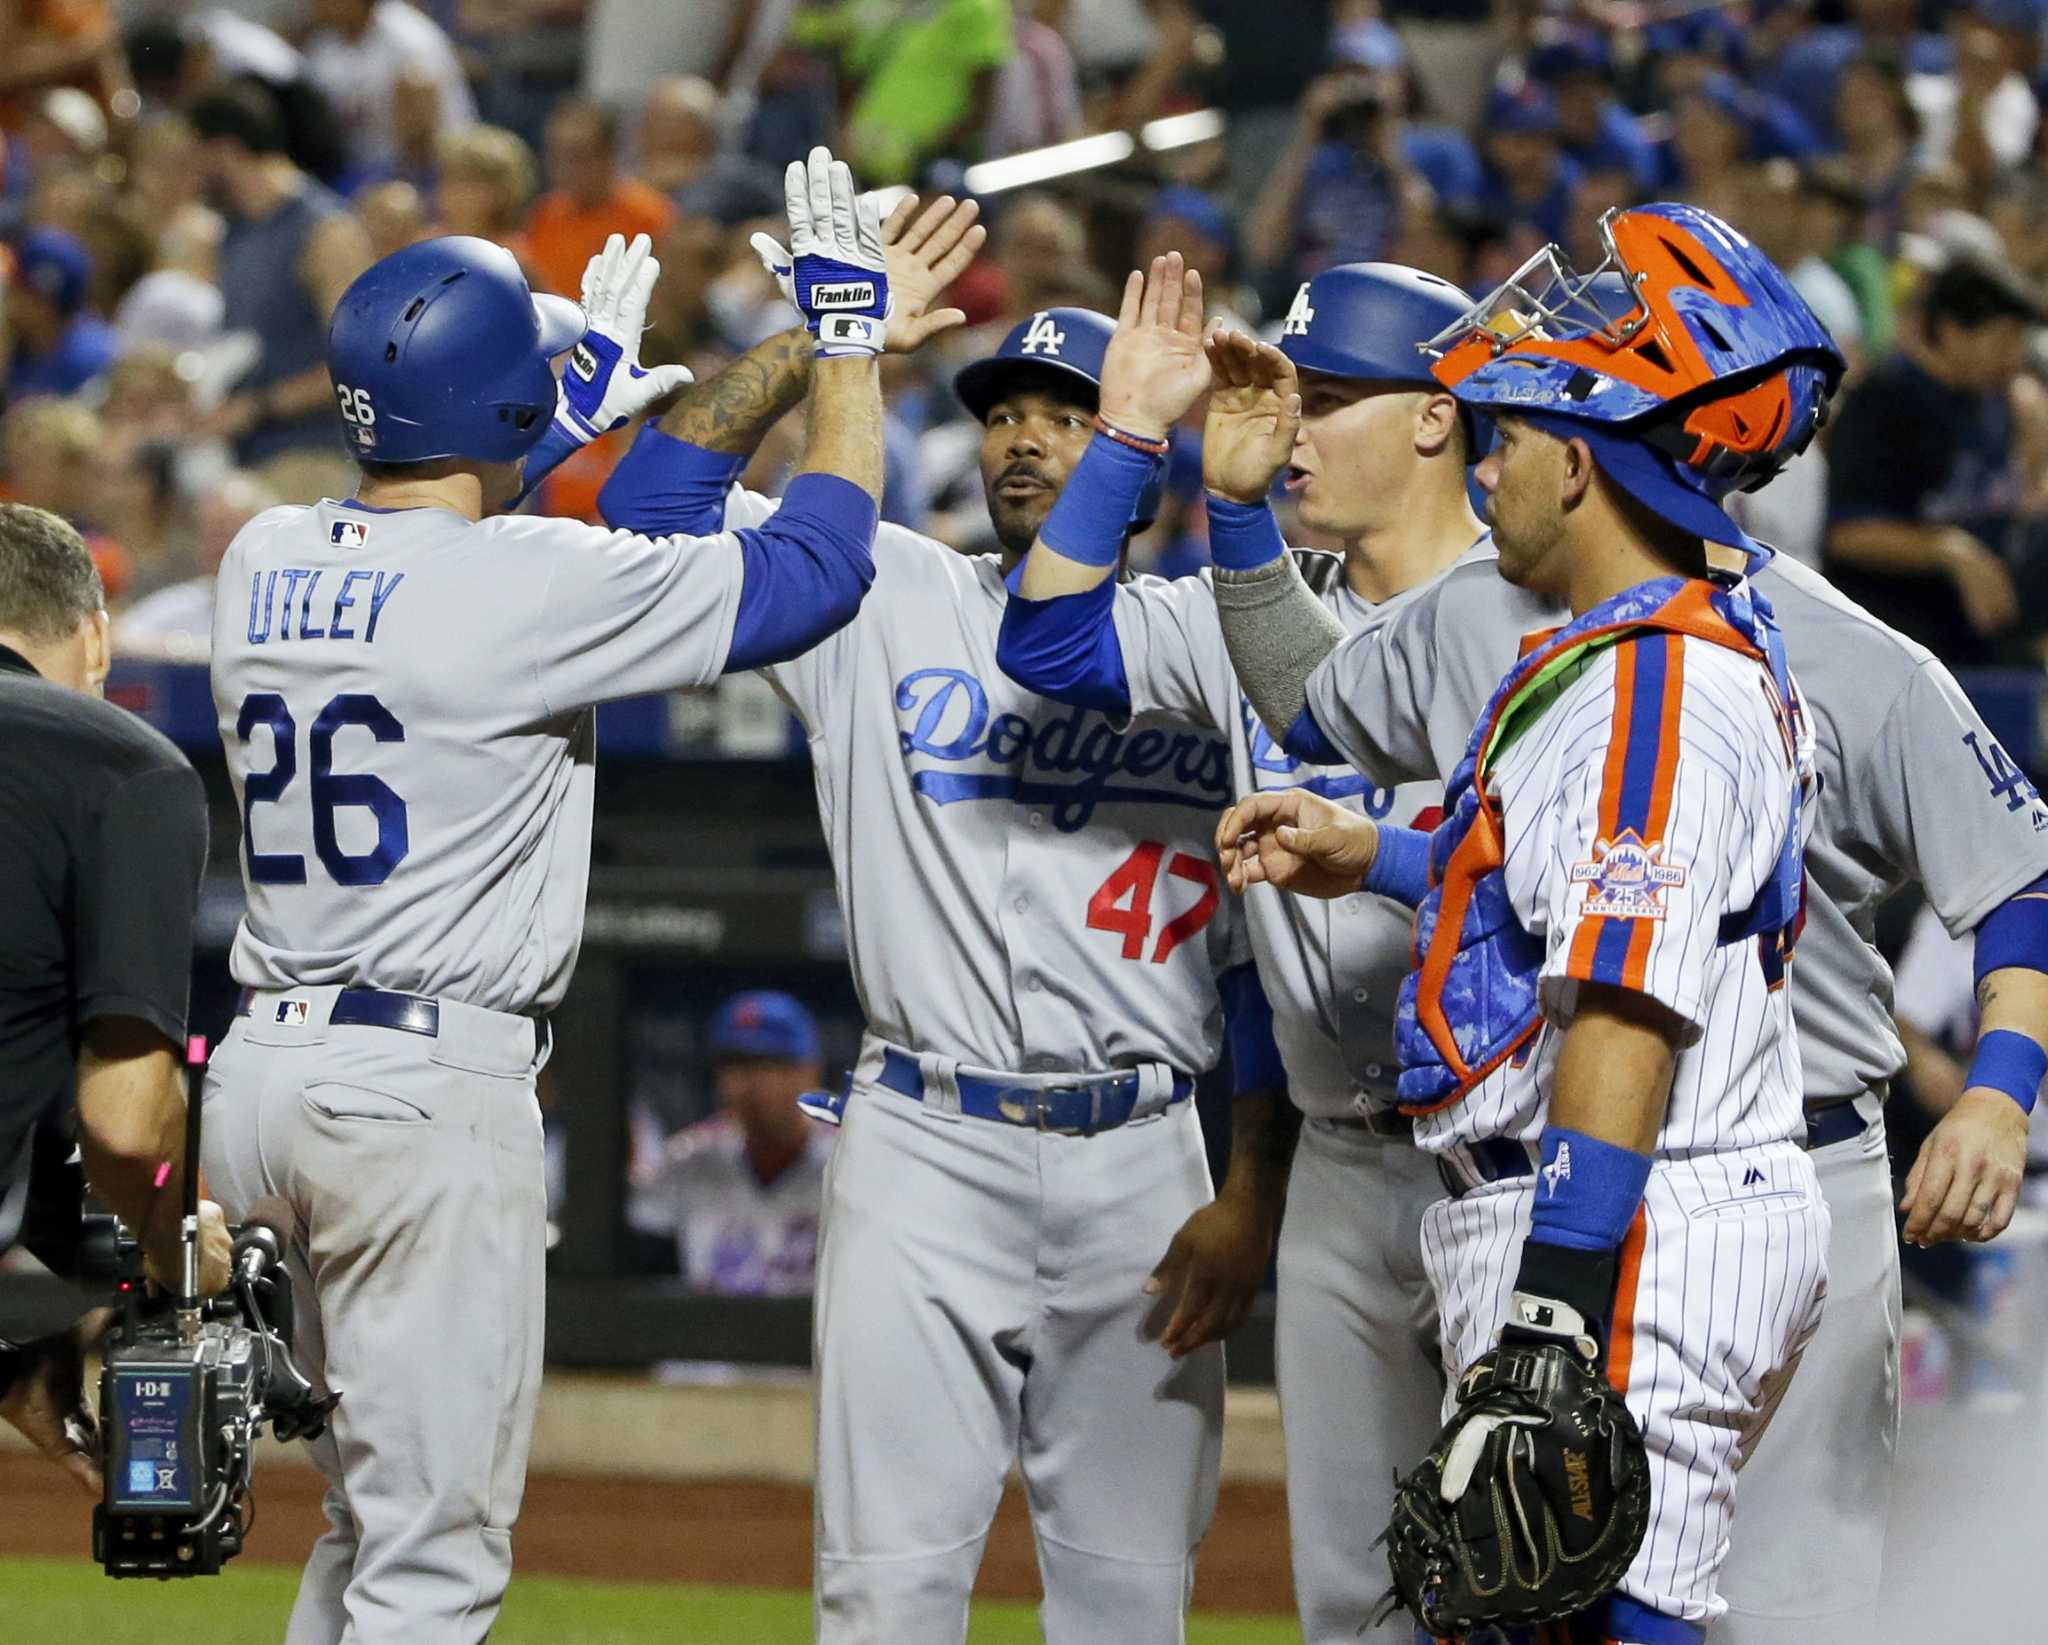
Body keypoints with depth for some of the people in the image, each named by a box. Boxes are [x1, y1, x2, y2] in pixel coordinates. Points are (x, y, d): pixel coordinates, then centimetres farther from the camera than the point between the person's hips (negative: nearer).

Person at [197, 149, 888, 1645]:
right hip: (429, 1088, -8)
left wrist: (565, 421, 39)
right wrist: (851, 342, 6)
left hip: (263, 1073, 8)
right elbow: (816, 565, -6)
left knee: (375, 1514, 19)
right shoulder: (536, 583, -13)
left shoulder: (265, 562, 8)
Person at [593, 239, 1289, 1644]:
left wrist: (1251, 1202, -2)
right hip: (923, 1151, 0)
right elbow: (659, 497, 0)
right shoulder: (891, 604, 9)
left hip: (1138, 1164, 0)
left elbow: (1267, 969, 6)